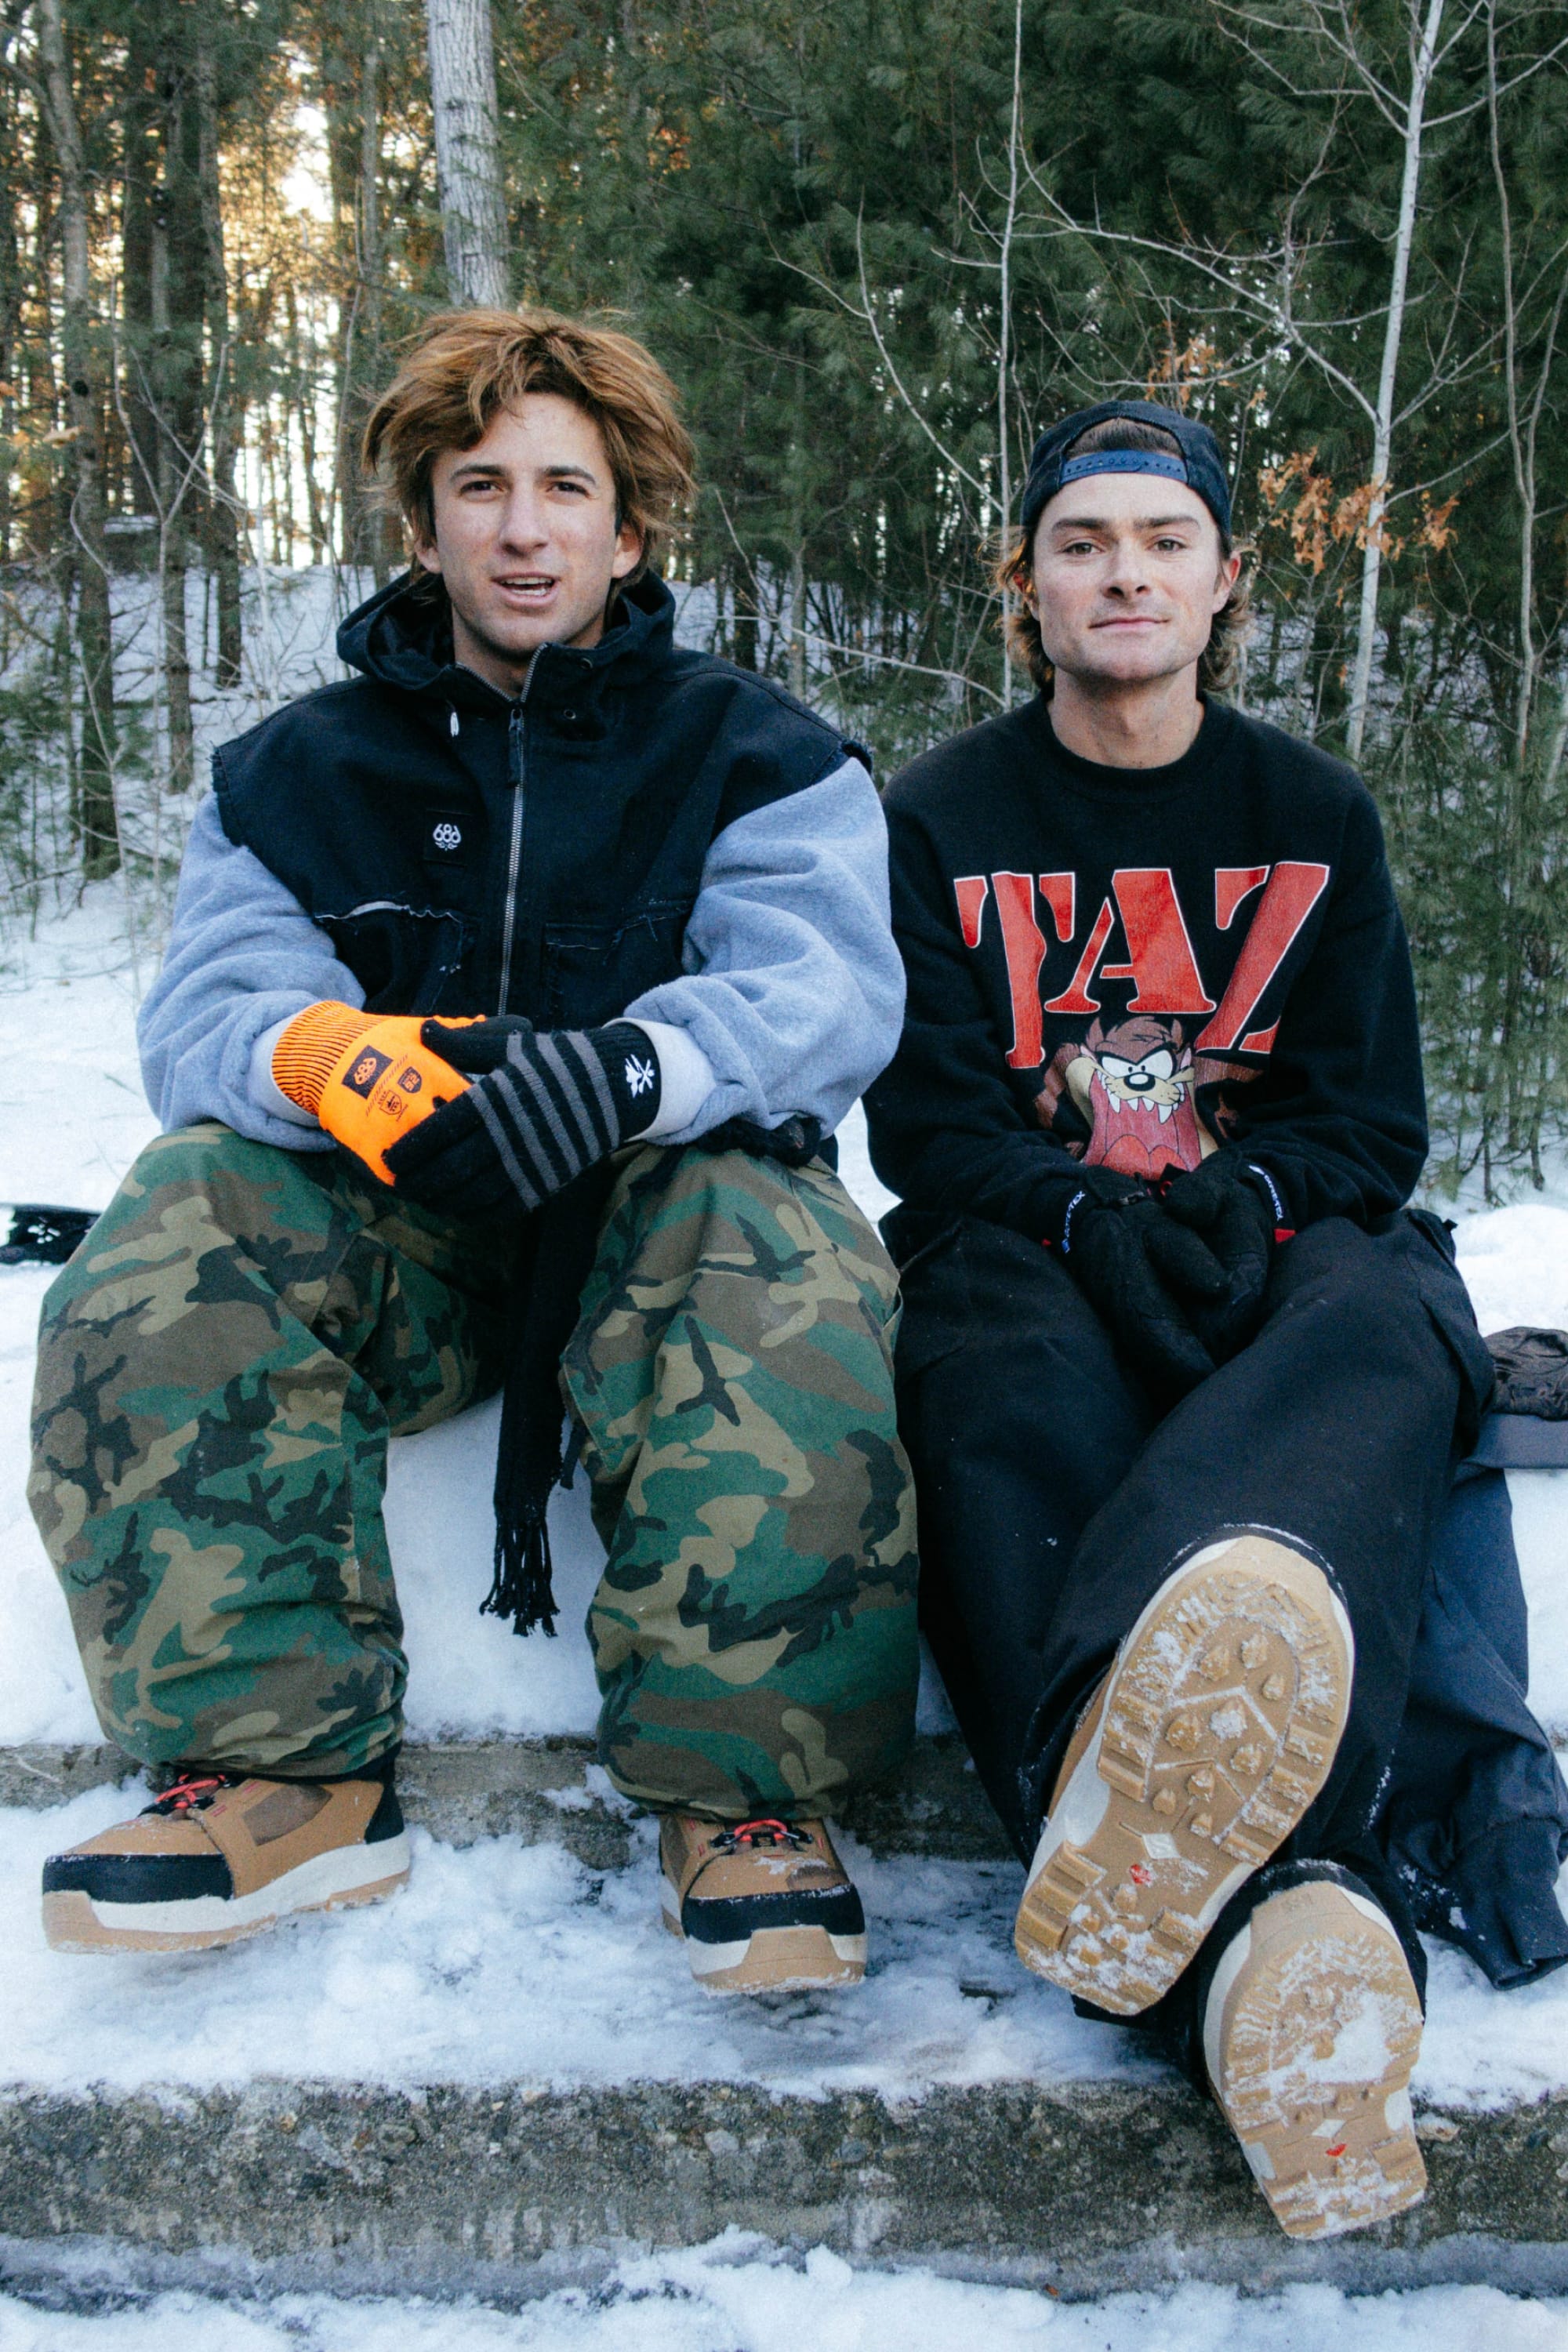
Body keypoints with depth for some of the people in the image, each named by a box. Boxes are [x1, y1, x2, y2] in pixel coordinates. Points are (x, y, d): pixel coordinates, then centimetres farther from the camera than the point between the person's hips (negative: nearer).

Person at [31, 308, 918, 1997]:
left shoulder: (756, 759, 7)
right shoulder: (295, 776, 12)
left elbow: (827, 993, -11)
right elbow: (206, 1010, -3)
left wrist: (627, 1067, -35)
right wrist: (323, 1060, -30)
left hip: (652, 1207, -2)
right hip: (385, 1233, 3)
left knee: (780, 1258, -35)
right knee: (181, 1225, -26)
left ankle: (740, 1784, -28)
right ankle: (283, 1767, -26)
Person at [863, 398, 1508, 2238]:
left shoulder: (1314, 813, 18)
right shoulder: (944, 820, 12)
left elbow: (1372, 1110, 11)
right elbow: (928, 1119, 2)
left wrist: (1242, 1193, -13)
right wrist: (1093, 1215, -19)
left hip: (1278, 1243, 2)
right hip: (1024, 1247, -1)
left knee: (1383, 1329, -37)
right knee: (1019, 1403, -39)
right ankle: (1277, 1920, -61)